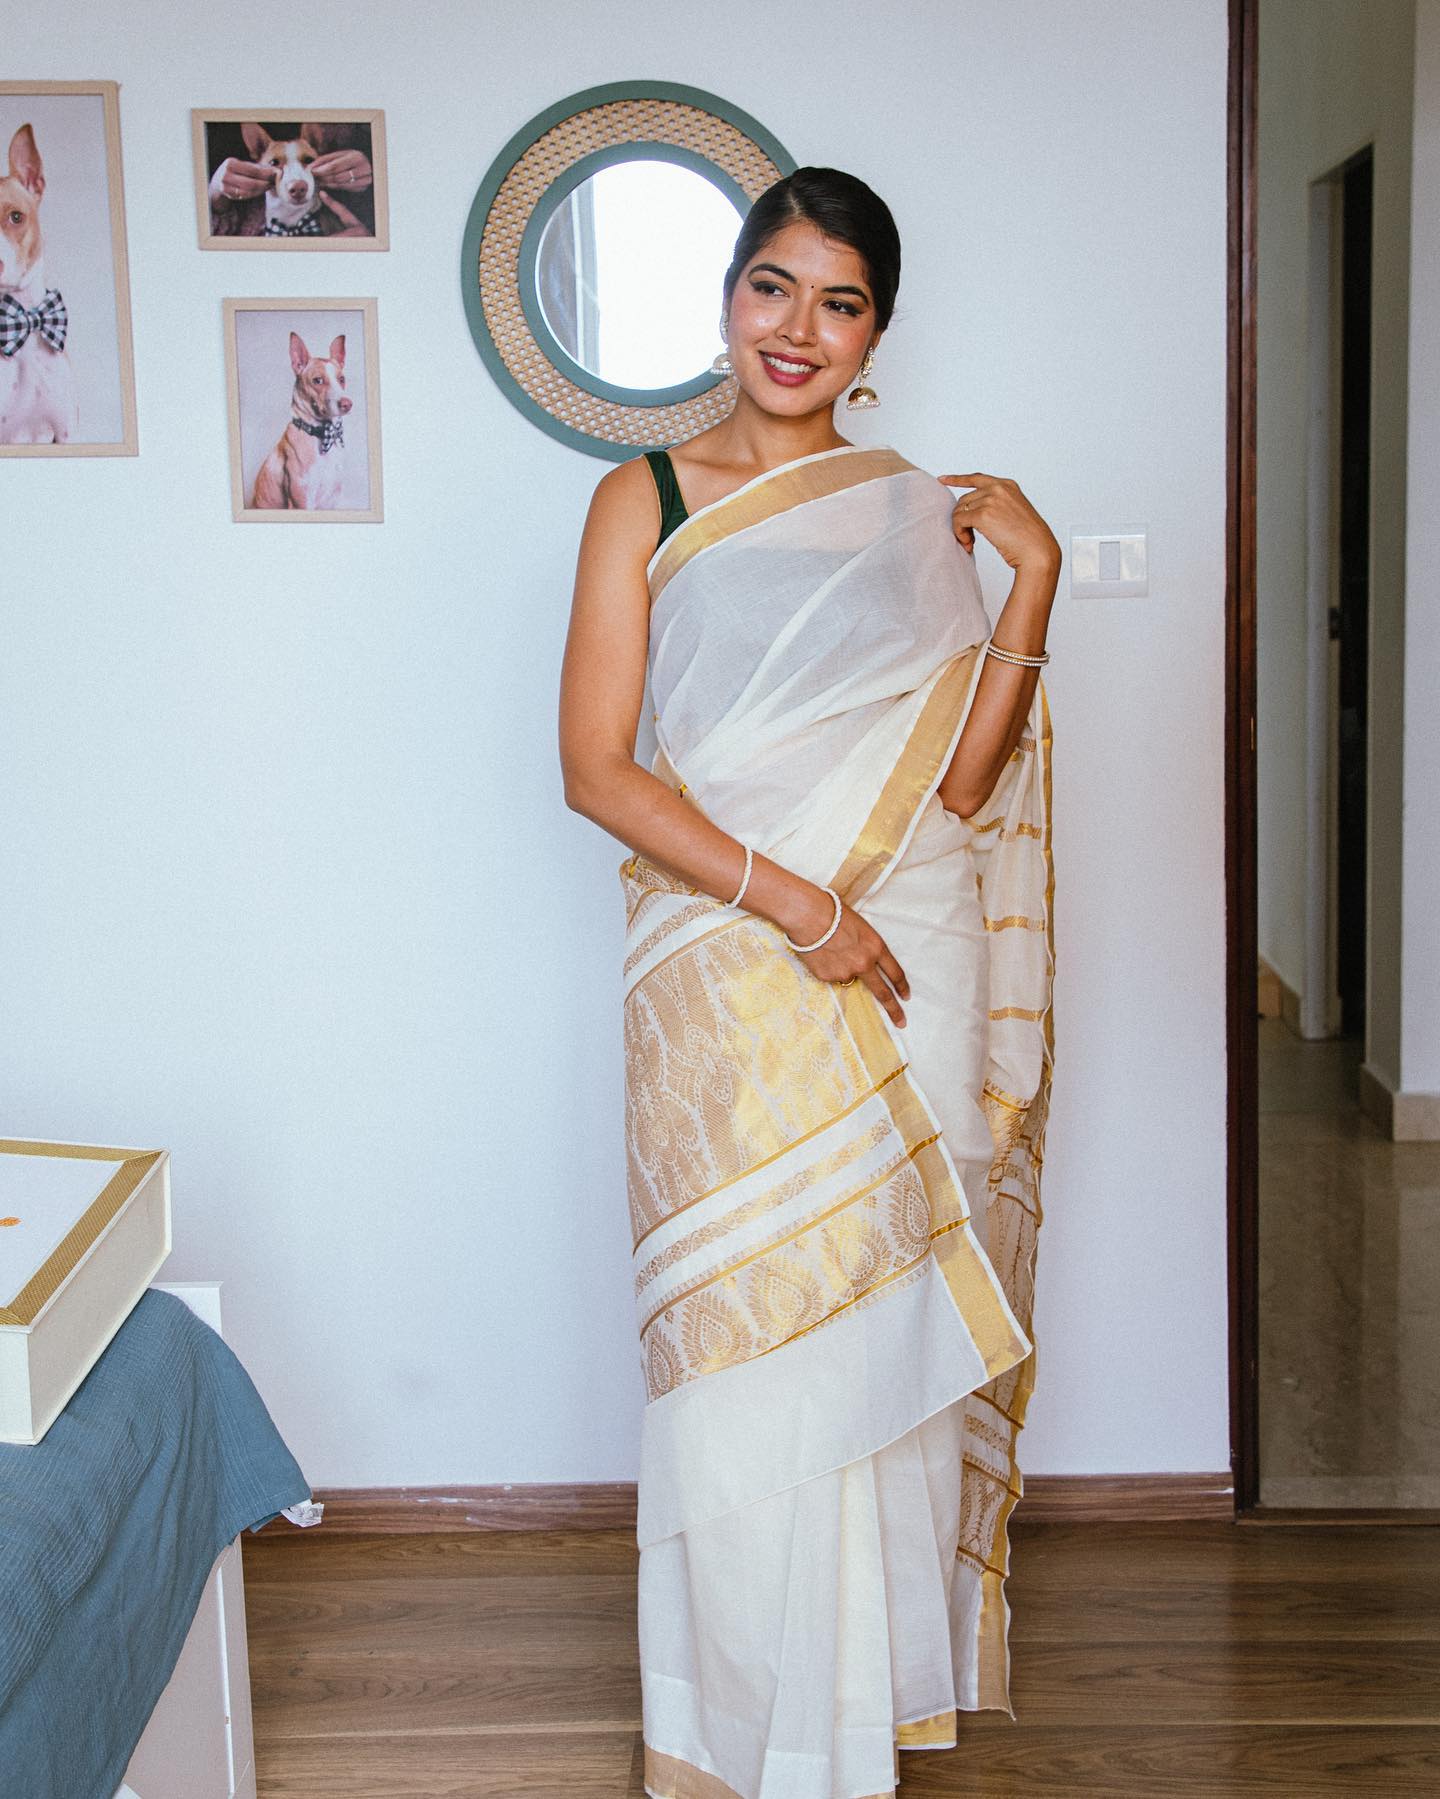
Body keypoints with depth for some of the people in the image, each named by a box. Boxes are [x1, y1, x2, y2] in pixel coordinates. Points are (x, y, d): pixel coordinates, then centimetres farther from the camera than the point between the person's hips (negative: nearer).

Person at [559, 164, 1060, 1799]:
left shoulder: (918, 512, 7)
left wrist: (1036, 575, -7)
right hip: (723, 979, -2)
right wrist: (783, 896, -15)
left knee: (887, 1334, 8)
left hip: (906, 969, 2)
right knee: (740, 1350, 2)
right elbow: (594, 764, -6)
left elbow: (959, 775, 1)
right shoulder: (644, 500, 2)